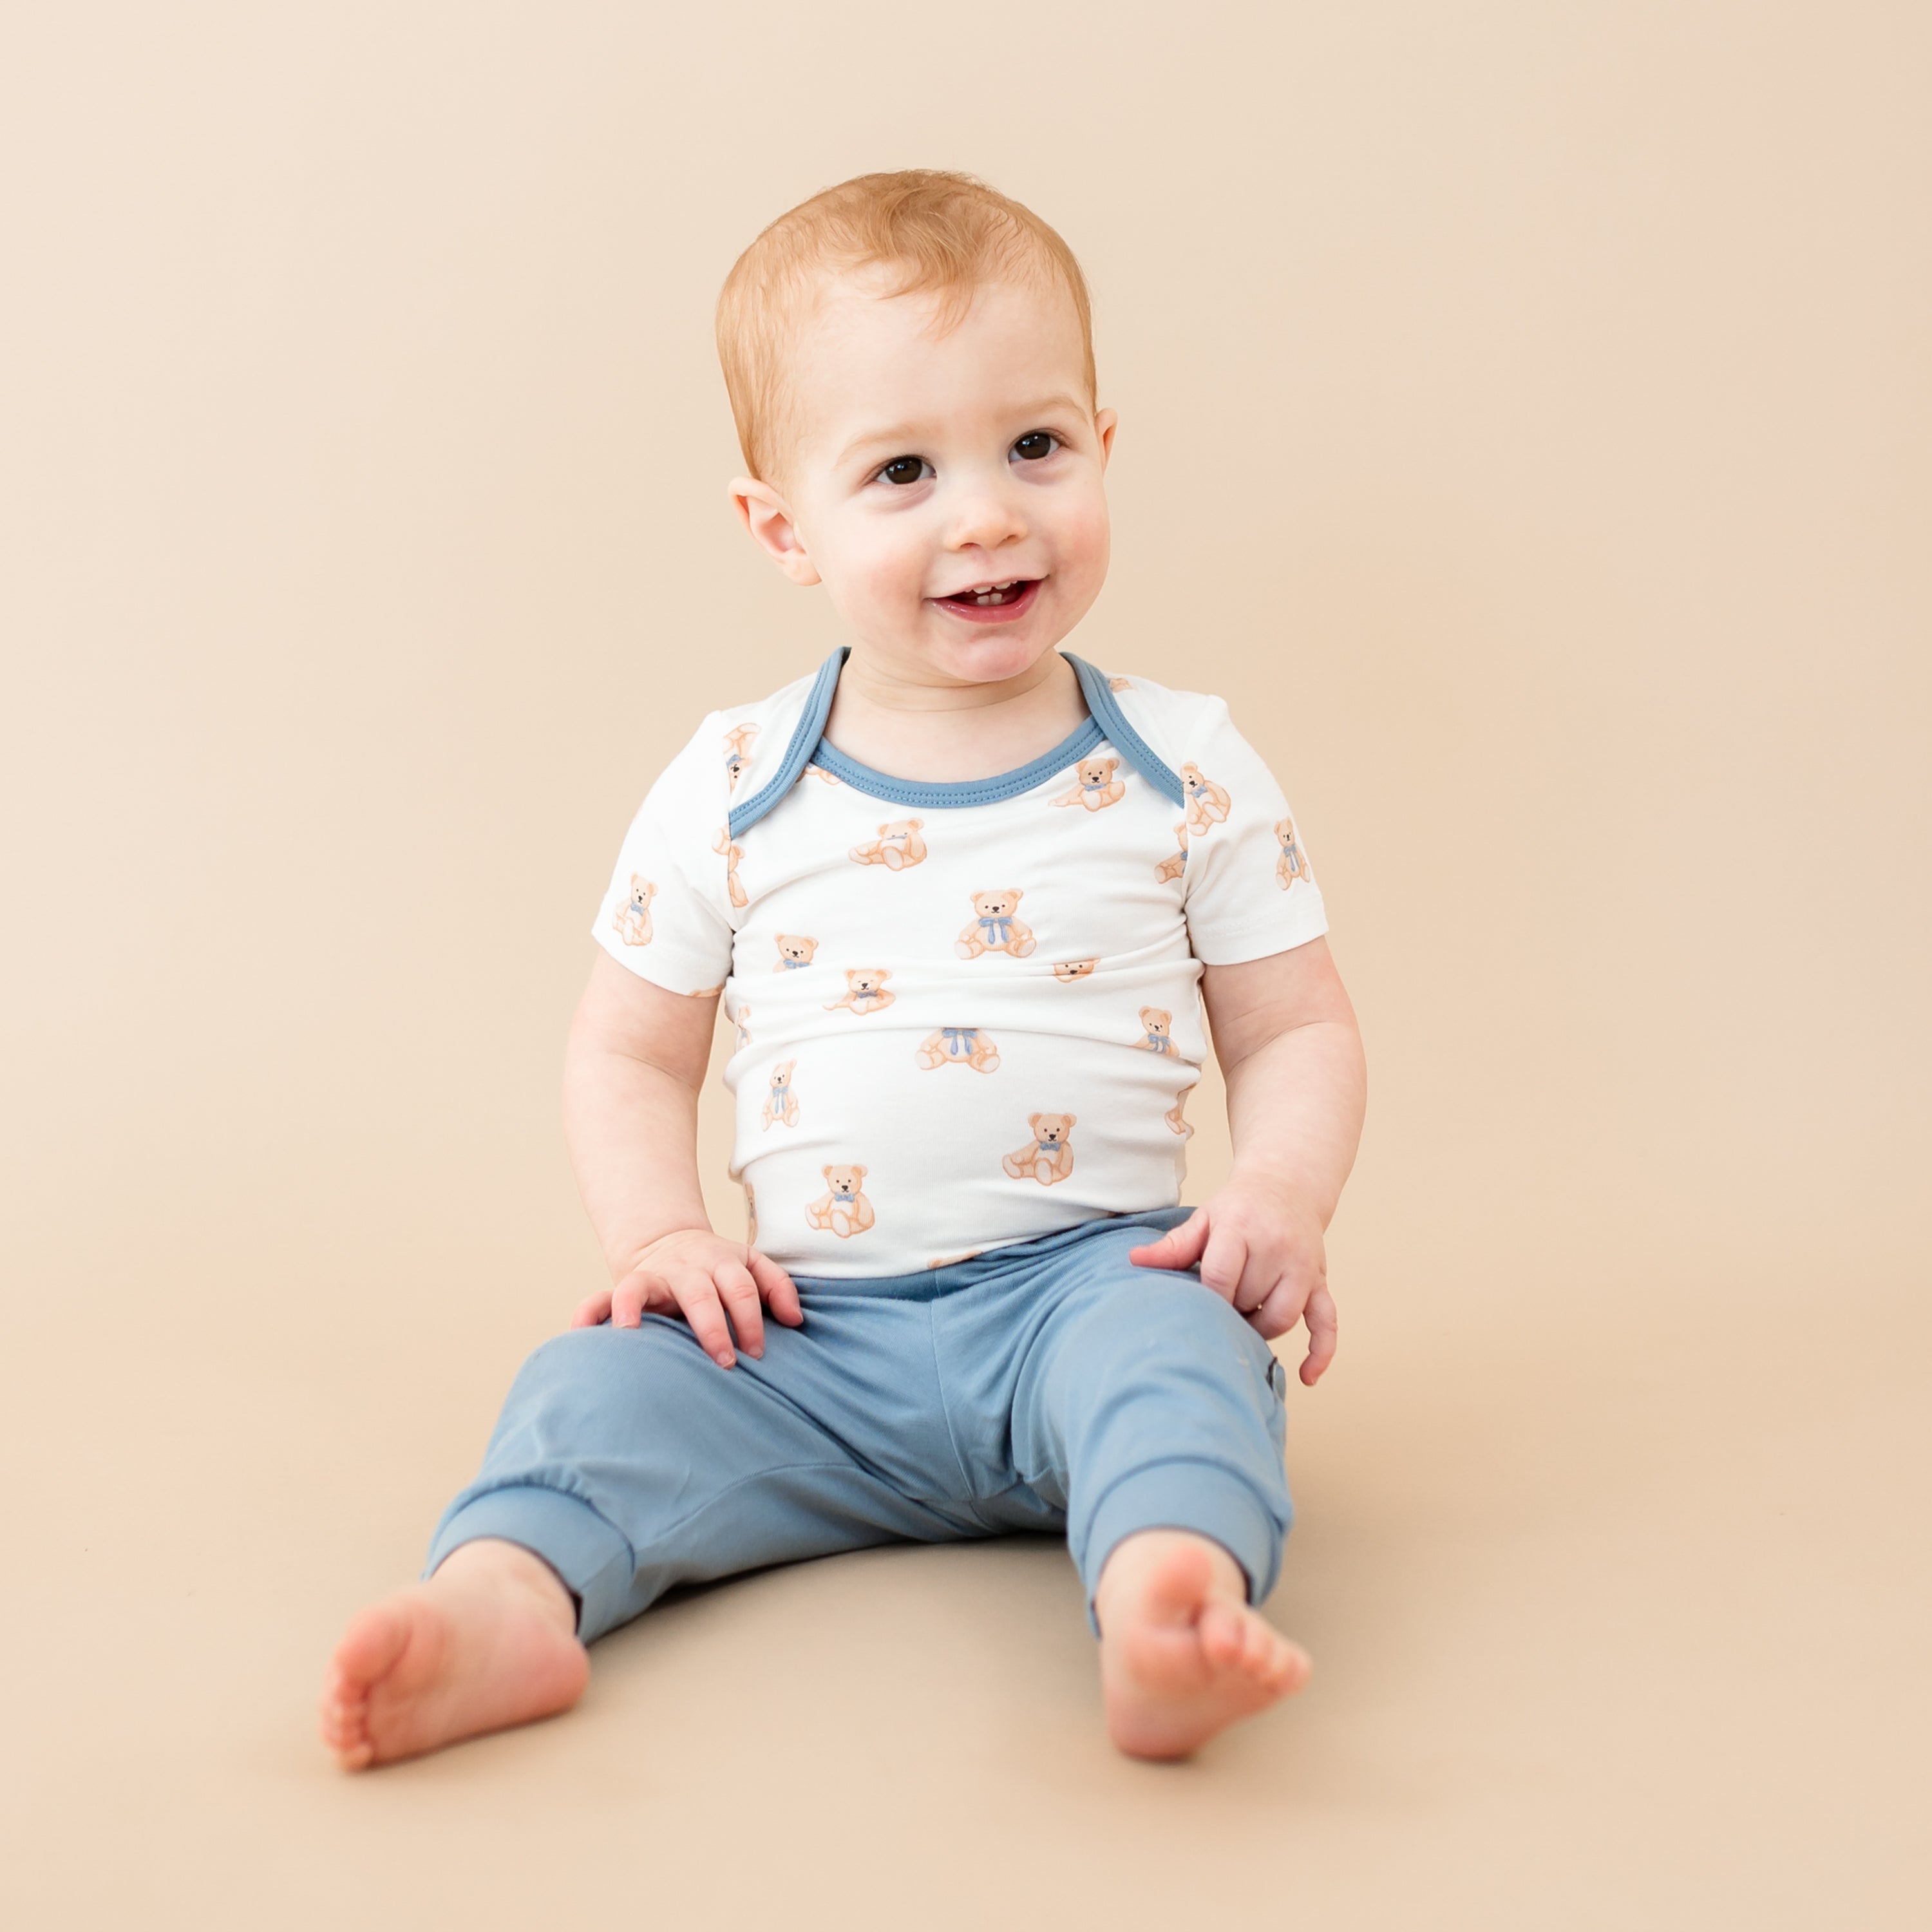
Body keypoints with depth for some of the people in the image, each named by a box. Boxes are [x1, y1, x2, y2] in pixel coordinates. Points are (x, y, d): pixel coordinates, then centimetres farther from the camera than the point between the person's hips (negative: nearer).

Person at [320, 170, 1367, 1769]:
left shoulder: (1188, 775, 2)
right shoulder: (729, 794, 3)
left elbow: (1298, 1034, 7)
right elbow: (629, 1054, 10)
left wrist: (1280, 1199, -13)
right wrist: (657, 1236, -8)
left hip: (1082, 1280, -1)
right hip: (811, 1327, 2)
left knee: (1171, 1342, -32)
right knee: (604, 1381, -21)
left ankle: (1174, 1593, -53)